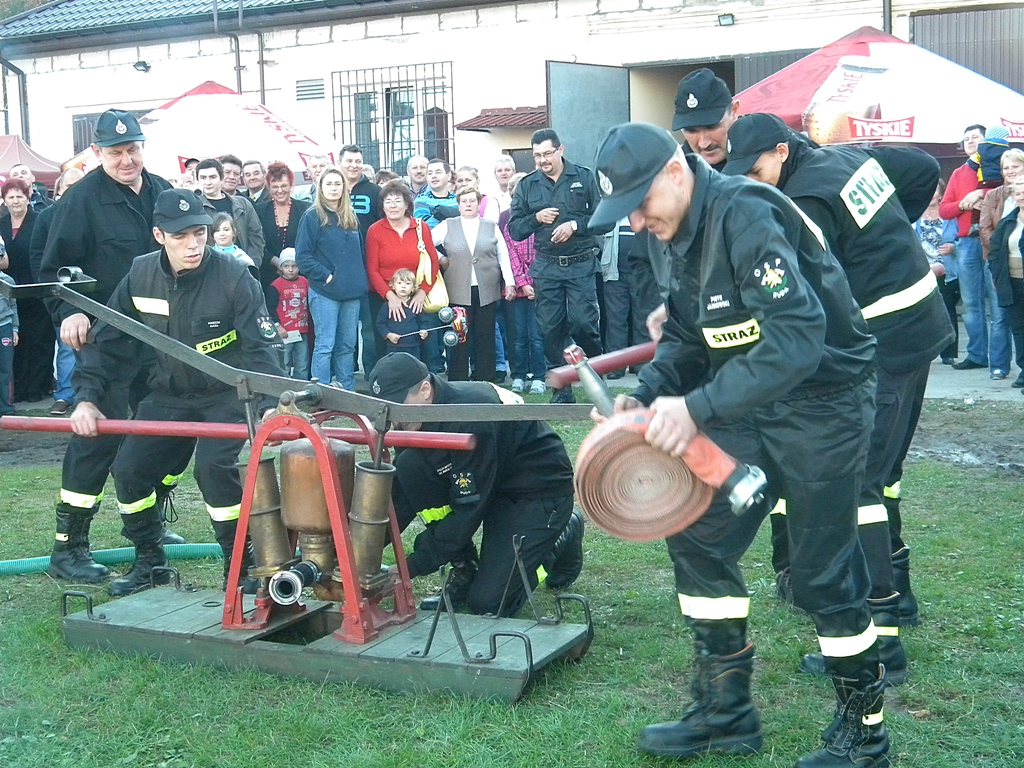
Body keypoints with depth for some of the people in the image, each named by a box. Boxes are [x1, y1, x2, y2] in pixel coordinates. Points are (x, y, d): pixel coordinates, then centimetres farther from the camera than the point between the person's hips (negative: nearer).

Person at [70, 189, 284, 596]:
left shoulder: (233, 277, -21)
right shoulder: (140, 276, -8)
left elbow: (260, 346, -22)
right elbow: (108, 341, -1)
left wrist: (271, 404, -36)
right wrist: (87, 397, -11)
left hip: (226, 394, -5)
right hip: (169, 395, 5)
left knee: (214, 467, -26)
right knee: (129, 469, -5)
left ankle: (241, 567, -7)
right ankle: (149, 562, 17)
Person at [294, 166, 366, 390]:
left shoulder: (351, 217, 14)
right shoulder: (313, 216, -4)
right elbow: (302, 256, -9)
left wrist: (360, 279, 7)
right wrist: (325, 276, -14)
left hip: (352, 291, 5)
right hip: (324, 291, -5)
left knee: (347, 346, 10)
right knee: (325, 346, -4)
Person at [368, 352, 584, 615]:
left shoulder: (470, 415, -32)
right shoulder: (421, 416, -8)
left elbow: (470, 507, -28)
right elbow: (403, 494, -1)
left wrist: (412, 567, -25)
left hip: (541, 488, -8)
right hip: (492, 483, 8)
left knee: (487, 602, -15)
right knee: (409, 466, -16)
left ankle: (564, 537, 11)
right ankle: (464, 572, -2)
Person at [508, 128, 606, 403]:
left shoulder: (584, 177, 2)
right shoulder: (527, 185, 10)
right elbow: (514, 229, 9)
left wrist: (575, 225, -15)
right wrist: (536, 218, -8)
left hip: (581, 265, -3)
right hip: (546, 267, 3)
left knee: (582, 322, -11)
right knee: (551, 329, 2)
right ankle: (561, 392, 12)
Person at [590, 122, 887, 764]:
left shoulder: (745, 217, -26)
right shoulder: (670, 237, 2)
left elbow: (797, 336, -35)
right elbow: (686, 339, 11)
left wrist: (699, 408, -38)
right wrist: (647, 397, -8)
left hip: (821, 402, -9)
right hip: (746, 404, 9)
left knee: (824, 572, -2)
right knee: (698, 538, 7)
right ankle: (726, 711, 20)